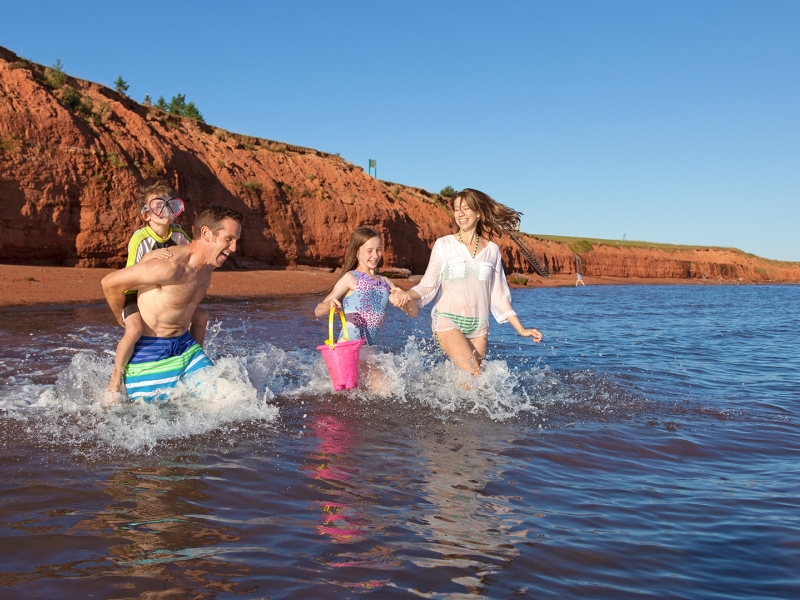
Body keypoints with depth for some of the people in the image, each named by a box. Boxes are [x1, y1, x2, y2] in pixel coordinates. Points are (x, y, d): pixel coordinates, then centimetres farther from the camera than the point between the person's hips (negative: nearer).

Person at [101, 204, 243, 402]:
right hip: (148, 352, -7)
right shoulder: (170, 266, -27)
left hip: (185, 346, 7)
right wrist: (124, 320, -3)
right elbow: (110, 282, -19)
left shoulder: (210, 263, -1)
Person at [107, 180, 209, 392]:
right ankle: (115, 377, -12)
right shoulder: (140, 238, -21)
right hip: (135, 294, -6)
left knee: (201, 315, 4)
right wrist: (147, 257, -40)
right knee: (134, 329, -33)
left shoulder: (178, 234, -5)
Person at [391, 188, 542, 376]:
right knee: (473, 375, -21)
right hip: (448, 320, -3)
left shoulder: (492, 250, 10)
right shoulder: (444, 245, 3)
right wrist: (408, 294, -23)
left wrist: (521, 329, 11)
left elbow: (498, 296, 14)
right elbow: (428, 285, -1)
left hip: (478, 326, 3)